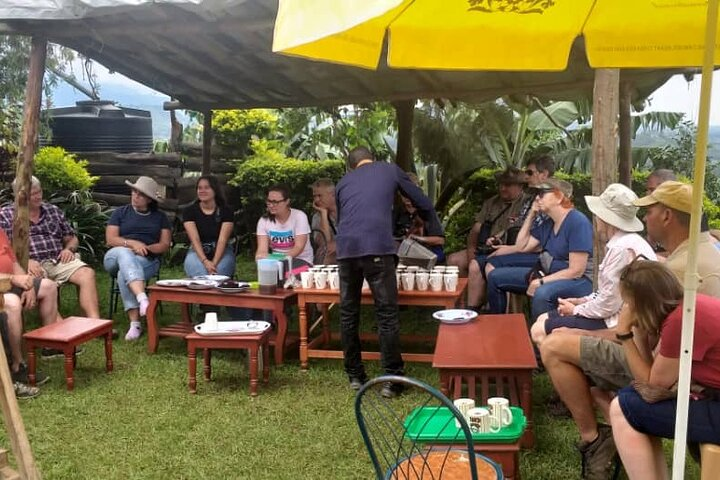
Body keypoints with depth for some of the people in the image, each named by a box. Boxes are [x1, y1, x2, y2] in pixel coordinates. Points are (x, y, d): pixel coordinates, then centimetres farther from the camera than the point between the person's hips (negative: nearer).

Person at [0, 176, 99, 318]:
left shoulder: (54, 210, 20)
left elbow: (72, 238, 26)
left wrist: (69, 249, 2)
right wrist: (25, 261, -18)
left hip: (59, 261, 4)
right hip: (31, 265, -3)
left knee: (87, 273, -27)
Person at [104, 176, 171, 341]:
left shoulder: (160, 217, 16)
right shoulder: (120, 213, 16)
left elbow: (165, 245, 7)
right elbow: (110, 239, 3)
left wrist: (146, 248, -12)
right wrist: (133, 243, -14)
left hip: (147, 261, 0)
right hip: (117, 256, 0)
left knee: (124, 274, -36)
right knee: (124, 253, -39)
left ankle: (135, 323, -45)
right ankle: (143, 299, -61)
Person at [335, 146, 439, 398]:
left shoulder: (343, 182, 27)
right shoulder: (390, 170, 21)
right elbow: (425, 206, 24)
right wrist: (423, 225, 46)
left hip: (346, 248, 3)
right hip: (377, 248, -3)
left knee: (348, 314, 13)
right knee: (387, 315, 2)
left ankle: (355, 375, 22)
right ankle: (392, 379, 5)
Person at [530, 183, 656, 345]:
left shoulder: (622, 248, -22)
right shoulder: (624, 242, 10)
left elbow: (608, 304, -21)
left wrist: (576, 310, -6)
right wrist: (582, 301, 8)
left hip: (616, 324, -10)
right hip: (616, 315, 10)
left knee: (540, 330, -10)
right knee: (543, 319, 14)